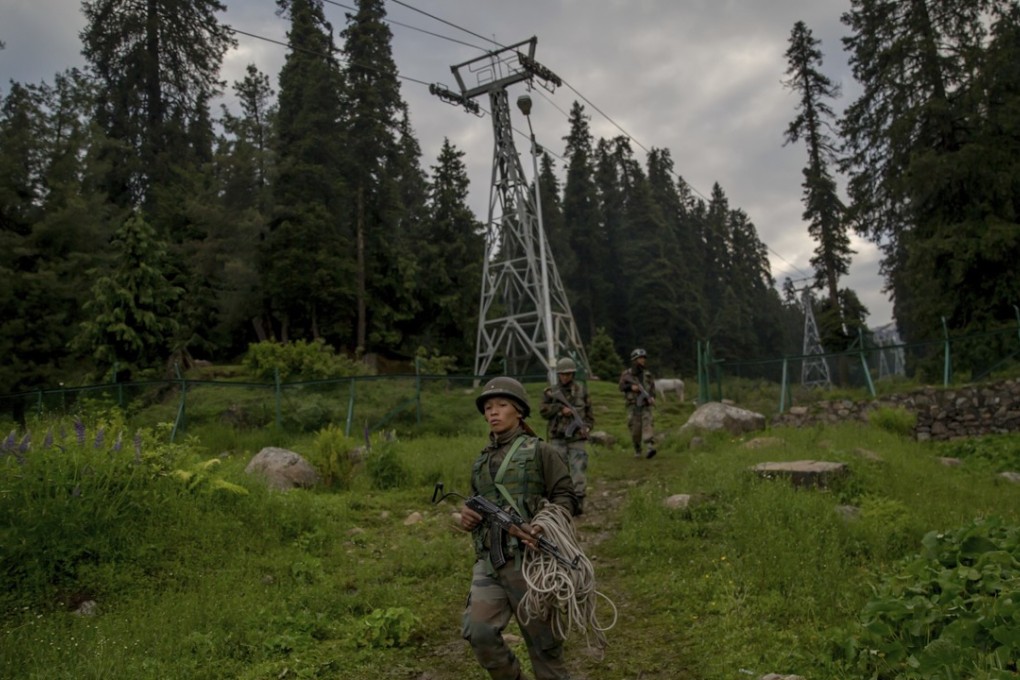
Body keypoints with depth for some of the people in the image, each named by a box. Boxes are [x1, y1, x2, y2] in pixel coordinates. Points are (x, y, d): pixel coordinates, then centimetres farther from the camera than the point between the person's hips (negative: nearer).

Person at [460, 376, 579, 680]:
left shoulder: (539, 451, 0)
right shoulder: (480, 461, 16)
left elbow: (566, 496, -4)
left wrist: (544, 525, -21)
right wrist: (468, 515, 4)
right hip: (489, 561, 5)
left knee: (542, 639, 5)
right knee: (478, 632, -7)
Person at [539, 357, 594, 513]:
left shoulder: (581, 389, 7)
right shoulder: (550, 392, 6)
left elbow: (589, 412, 10)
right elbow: (543, 410, -3)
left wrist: (587, 427, -5)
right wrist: (560, 409, -15)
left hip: (577, 438, 0)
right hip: (557, 438, 1)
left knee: (578, 468, -9)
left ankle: (578, 500, -8)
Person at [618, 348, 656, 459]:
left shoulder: (647, 374, 8)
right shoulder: (626, 374, 3)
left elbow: (652, 388, 7)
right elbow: (622, 387, 0)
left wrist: (652, 397, -13)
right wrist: (631, 387, -19)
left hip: (645, 405, 1)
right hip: (633, 405, -1)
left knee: (648, 424, -18)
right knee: (635, 429, 1)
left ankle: (649, 449, -30)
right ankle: (637, 450, 23)